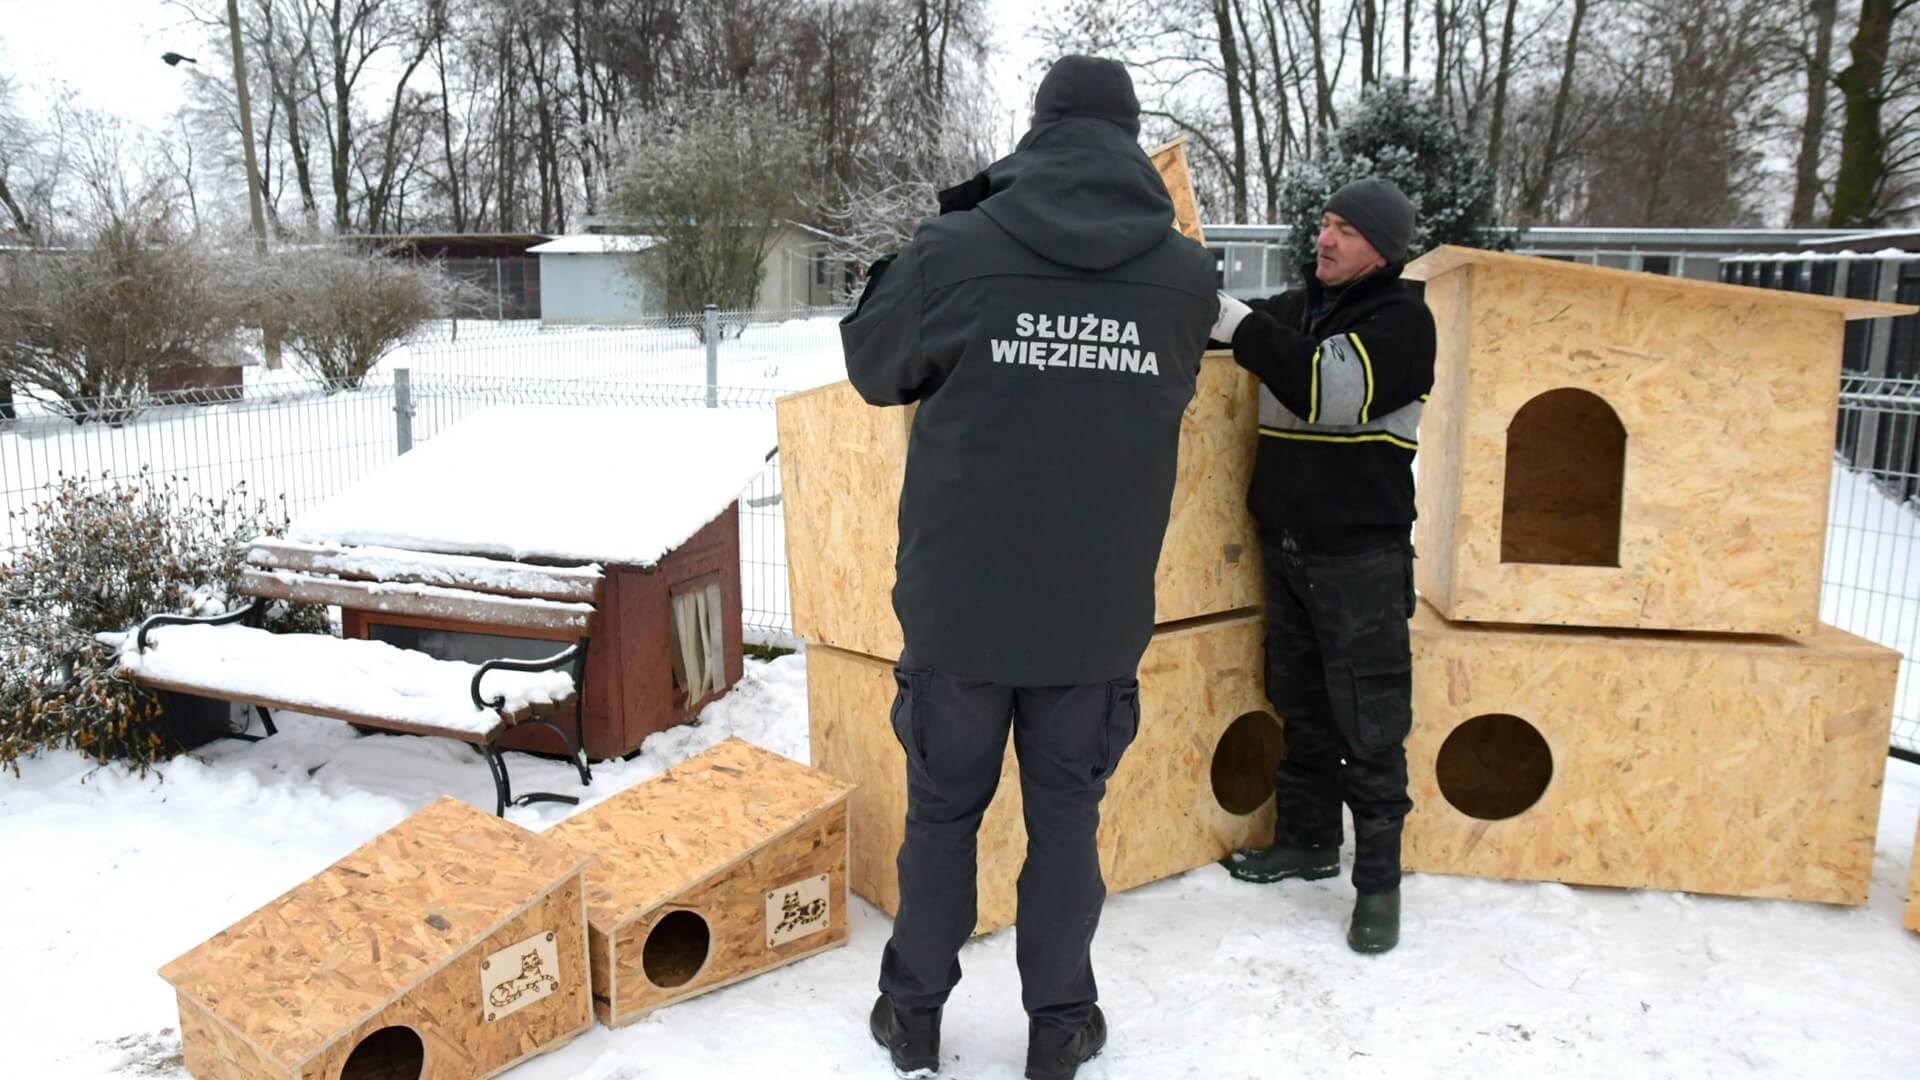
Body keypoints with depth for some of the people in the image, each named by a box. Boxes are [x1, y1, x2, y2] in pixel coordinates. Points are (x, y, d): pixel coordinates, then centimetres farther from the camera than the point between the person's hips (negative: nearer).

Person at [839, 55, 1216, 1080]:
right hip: (1099, 612, 1)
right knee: (1066, 814, 16)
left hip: (959, 601, -1)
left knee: (943, 808, 16)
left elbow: (874, 366, 4)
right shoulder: (1185, 273, -4)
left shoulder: (954, 252, -12)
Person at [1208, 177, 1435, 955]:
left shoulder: (1402, 320, -9)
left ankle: (1379, 879, 10)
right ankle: (1308, 839, 31)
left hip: (1362, 555, -6)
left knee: (1368, 723, -2)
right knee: (1300, 707, 16)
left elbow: (1330, 391, -25)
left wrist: (1236, 322, -26)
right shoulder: (1293, 307, 11)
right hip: (1284, 544, 6)